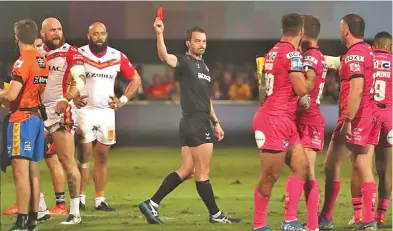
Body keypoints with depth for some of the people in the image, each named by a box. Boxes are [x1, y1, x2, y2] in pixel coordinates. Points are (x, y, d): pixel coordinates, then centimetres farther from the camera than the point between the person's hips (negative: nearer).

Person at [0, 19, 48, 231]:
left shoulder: (23, 61, -15)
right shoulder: (42, 60, 10)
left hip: (22, 119, -9)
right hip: (37, 116, 9)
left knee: (20, 171, -9)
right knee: (33, 171, 12)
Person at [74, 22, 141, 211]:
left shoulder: (117, 57, 2)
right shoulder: (79, 54, -7)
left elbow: (135, 79, 11)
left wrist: (123, 100, 1)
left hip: (106, 111, 3)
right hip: (84, 109, -3)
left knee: (102, 156, 6)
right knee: (85, 153, -8)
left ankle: (100, 200, 9)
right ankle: (80, 198, -3)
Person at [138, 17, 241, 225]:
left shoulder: (204, 67, 19)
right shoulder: (184, 62, -7)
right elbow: (165, 57, -28)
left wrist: (215, 122, 24)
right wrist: (159, 35, -44)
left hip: (201, 123, 9)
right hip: (194, 123, -9)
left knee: (186, 170, 8)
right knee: (203, 173, -1)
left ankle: (151, 204, 9)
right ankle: (215, 215, 6)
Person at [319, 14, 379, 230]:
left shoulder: (354, 55, -15)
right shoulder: (368, 51, 12)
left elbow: (357, 90, -23)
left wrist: (348, 121, -23)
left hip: (356, 117, -8)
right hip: (371, 116, 8)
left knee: (332, 164, 1)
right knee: (364, 170, 6)